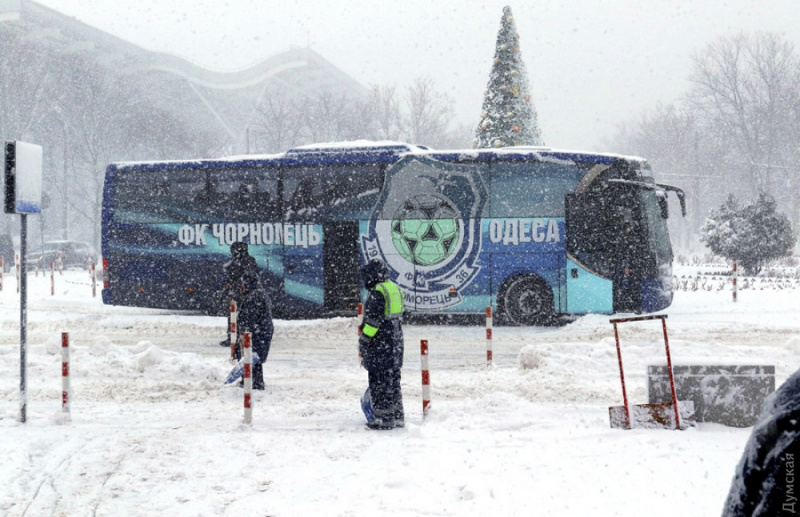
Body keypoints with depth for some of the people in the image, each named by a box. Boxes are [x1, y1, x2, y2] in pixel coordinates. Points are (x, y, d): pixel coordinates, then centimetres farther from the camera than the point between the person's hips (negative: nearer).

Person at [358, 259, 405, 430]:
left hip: (380, 341, -9)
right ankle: (397, 416, 20)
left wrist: (364, 339, -14)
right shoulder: (395, 288, 13)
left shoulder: (377, 292, -16)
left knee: (380, 379, -4)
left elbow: (374, 319, -19)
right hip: (396, 338, 9)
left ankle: (384, 419, -4)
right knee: (393, 378, 15)